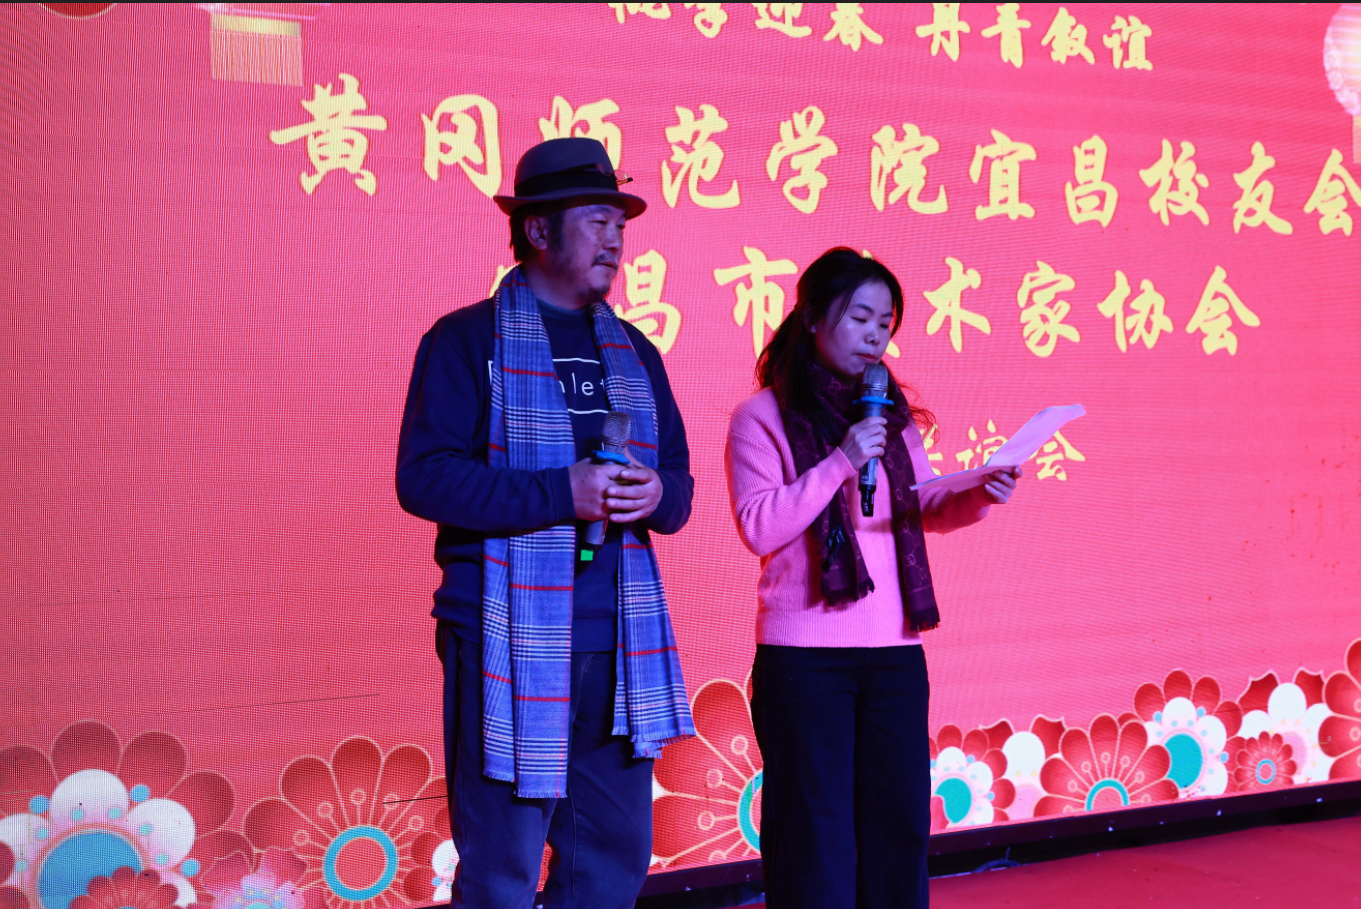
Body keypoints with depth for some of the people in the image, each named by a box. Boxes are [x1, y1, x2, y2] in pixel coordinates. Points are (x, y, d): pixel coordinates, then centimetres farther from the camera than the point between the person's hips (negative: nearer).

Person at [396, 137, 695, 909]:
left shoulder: (634, 352, 17)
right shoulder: (468, 340, -1)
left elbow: (679, 483, 18)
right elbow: (424, 477, -11)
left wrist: (656, 494, -6)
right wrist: (562, 493, -19)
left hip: (620, 641, 6)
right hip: (509, 641, -6)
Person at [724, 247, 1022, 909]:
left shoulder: (890, 414, 13)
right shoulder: (762, 417, -3)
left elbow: (924, 509, 13)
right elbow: (759, 528, -12)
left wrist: (976, 497, -7)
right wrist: (841, 461, -19)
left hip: (895, 653, 5)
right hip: (805, 656, -5)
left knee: (899, 823, 9)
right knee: (816, 830, 2)